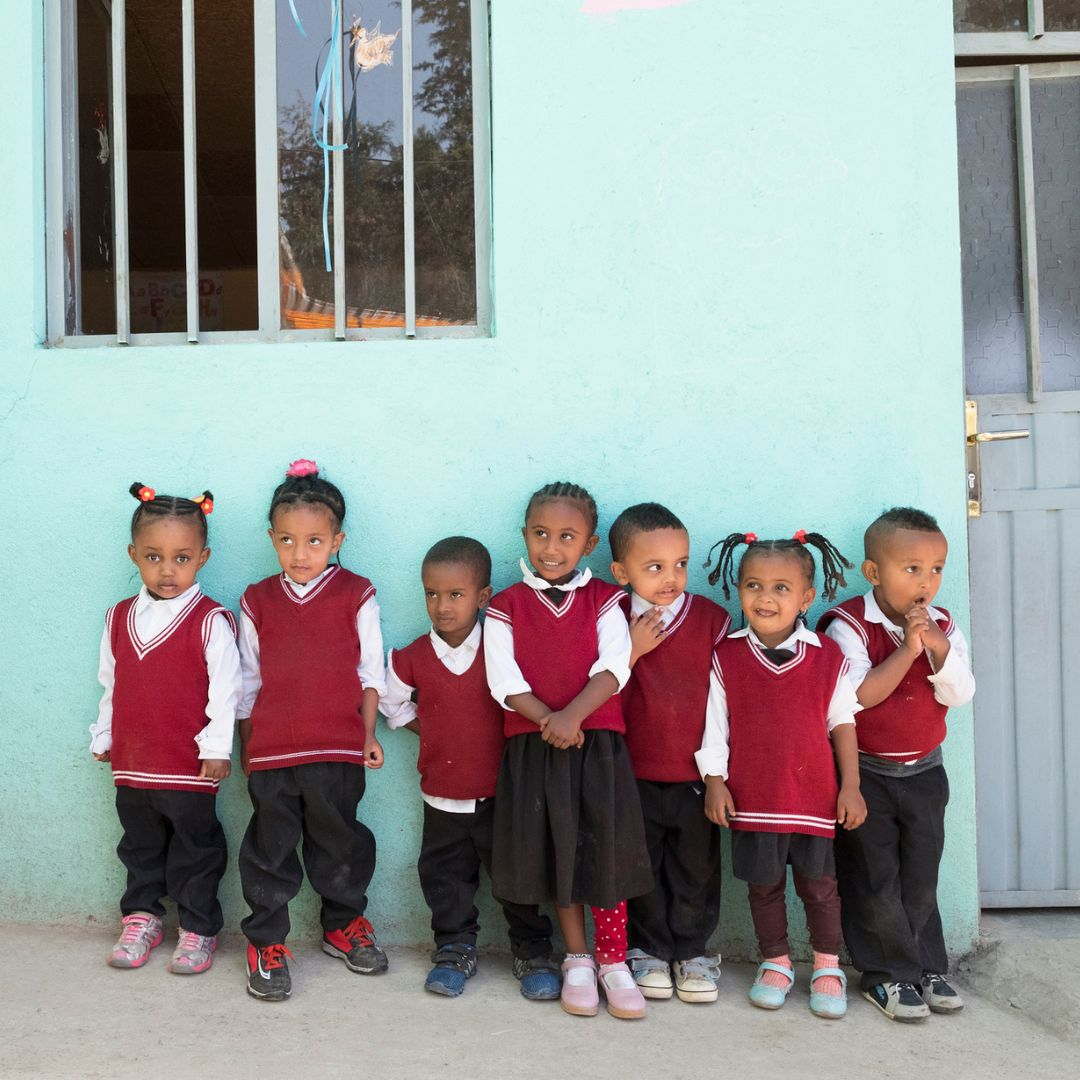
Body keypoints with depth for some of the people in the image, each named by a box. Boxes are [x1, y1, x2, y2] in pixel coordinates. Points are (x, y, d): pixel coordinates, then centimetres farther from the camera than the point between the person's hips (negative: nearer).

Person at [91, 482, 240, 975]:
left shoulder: (211, 621, -13)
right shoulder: (119, 618, 5)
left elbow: (224, 690, -13)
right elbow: (111, 685, 14)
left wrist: (216, 748, -14)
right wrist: (103, 737, 16)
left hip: (189, 765, -5)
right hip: (132, 761, 5)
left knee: (195, 850, 8)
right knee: (140, 846, 19)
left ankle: (198, 928, 22)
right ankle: (141, 918, 34)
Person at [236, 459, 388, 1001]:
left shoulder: (355, 595, 0)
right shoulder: (257, 600, 5)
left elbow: (371, 671, 4)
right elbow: (248, 679, 11)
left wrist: (368, 734, 1)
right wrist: (246, 745, 11)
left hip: (338, 750, -1)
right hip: (271, 749, 1)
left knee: (339, 842, 12)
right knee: (269, 848, 7)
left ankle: (344, 924, 31)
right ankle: (266, 941, 20)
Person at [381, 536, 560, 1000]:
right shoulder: (413, 658, -5)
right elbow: (393, 704, 11)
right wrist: (439, 733, 6)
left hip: (501, 791, -2)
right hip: (442, 796, 2)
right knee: (446, 876, 12)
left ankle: (533, 951, 23)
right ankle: (455, 948, 30)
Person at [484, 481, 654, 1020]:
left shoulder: (603, 601, 5)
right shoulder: (506, 606, 4)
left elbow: (614, 667, -7)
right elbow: (504, 679, -5)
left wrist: (573, 715, -21)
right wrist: (548, 719, -19)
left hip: (597, 739, 0)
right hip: (533, 744, 0)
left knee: (606, 848, 0)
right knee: (555, 850, 6)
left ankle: (613, 961, 14)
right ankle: (577, 959, 21)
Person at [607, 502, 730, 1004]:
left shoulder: (712, 618, -5)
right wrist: (633, 651, -20)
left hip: (696, 773, 0)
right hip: (634, 774, 0)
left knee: (697, 866, 11)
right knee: (641, 868, 12)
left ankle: (692, 950, 27)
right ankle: (648, 949, 28)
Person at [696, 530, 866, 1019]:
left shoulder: (828, 657, -3)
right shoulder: (726, 657, -2)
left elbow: (843, 722, 2)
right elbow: (714, 725, 1)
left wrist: (851, 786, 0)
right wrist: (714, 782, -2)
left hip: (814, 793, 0)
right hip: (752, 794, 1)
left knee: (820, 882, 8)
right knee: (763, 883, 11)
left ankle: (828, 966, 28)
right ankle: (775, 962, 30)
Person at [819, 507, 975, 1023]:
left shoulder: (943, 628, 0)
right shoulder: (850, 626, -15)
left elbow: (959, 695, -9)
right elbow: (858, 696, -24)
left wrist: (938, 647, -24)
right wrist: (907, 650, -26)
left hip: (924, 772, 4)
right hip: (866, 773, -4)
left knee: (921, 877, 13)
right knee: (874, 879, 3)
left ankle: (928, 967, 27)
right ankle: (886, 974, 16)